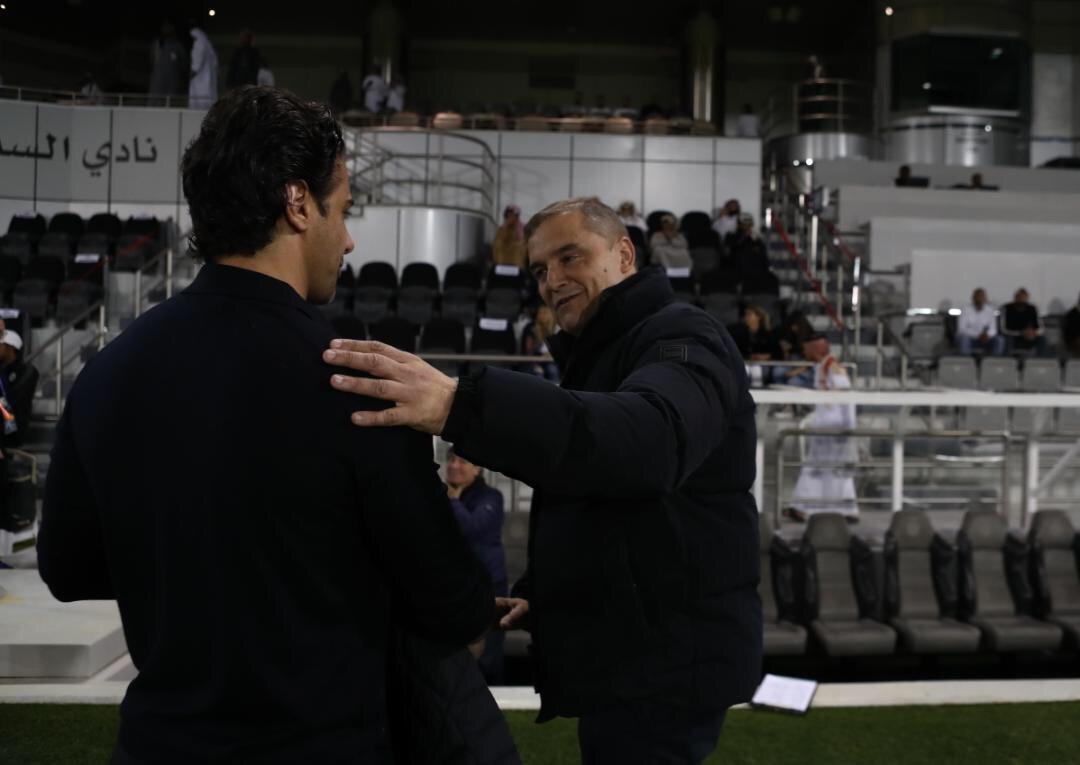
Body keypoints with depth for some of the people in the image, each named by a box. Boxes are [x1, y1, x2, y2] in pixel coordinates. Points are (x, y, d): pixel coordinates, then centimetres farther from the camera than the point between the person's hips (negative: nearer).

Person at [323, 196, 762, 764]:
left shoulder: (682, 338, -14)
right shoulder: (597, 355, 18)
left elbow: (651, 437, -38)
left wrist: (460, 404, -50)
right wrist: (543, 594, 9)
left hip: (663, 664, -9)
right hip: (620, 658, 9)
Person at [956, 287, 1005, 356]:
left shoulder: (990, 310, -1)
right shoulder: (966, 309, -9)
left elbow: (993, 329, -4)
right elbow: (961, 328, -16)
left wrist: (987, 334, -28)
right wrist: (978, 335, -27)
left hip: (984, 339, 3)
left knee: (1000, 340, -24)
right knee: (963, 338, -37)